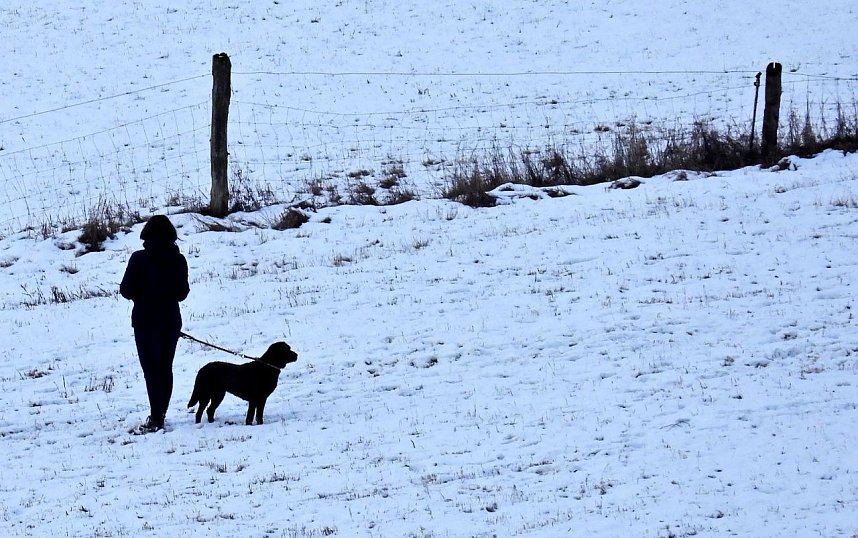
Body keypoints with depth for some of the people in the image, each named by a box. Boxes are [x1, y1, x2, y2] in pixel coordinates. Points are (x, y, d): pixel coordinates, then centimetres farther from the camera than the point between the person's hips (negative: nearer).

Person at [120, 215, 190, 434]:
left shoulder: (139, 259, -13)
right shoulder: (178, 260, -2)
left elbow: (126, 290, -10)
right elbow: (182, 292, 5)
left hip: (146, 320, -4)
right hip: (171, 321, 4)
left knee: (152, 370, -4)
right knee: (166, 368, 14)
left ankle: (155, 418, -8)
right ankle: (161, 414, 20)